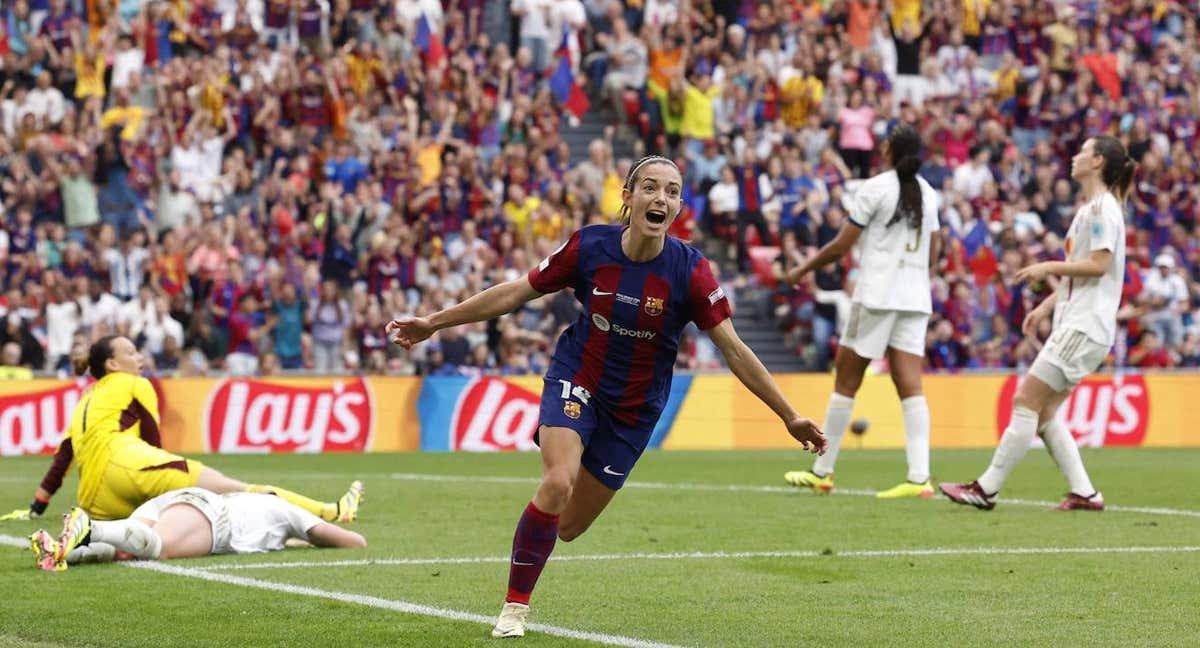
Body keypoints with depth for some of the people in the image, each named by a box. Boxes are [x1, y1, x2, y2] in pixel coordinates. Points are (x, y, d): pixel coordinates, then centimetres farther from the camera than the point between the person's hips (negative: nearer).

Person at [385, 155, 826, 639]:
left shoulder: (689, 271, -18)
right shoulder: (589, 246, -15)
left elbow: (734, 349, -13)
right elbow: (514, 293, -3)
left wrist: (789, 417, -15)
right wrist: (434, 322, -1)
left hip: (635, 407, 1)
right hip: (577, 381, -1)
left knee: (567, 527, 4)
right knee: (558, 483, -27)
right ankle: (514, 607, -11)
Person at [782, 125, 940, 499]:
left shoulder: (875, 188, -7)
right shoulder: (928, 193, 11)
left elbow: (841, 246, -6)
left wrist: (802, 271, 7)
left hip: (876, 296, -5)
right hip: (916, 299, 5)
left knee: (846, 380, 4)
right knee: (910, 386, -3)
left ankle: (822, 472, 9)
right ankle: (919, 477, -16)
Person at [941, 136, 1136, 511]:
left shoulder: (1103, 206, -10)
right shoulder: (1089, 208, 20)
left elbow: (1098, 265, -18)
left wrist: (1048, 267, -13)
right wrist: (1047, 306, 19)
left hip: (1084, 327, -10)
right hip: (1073, 324, 10)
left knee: (1026, 403, -10)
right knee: (1042, 413, 7)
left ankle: (986, 490, -9)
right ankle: (1084, 493, 5)